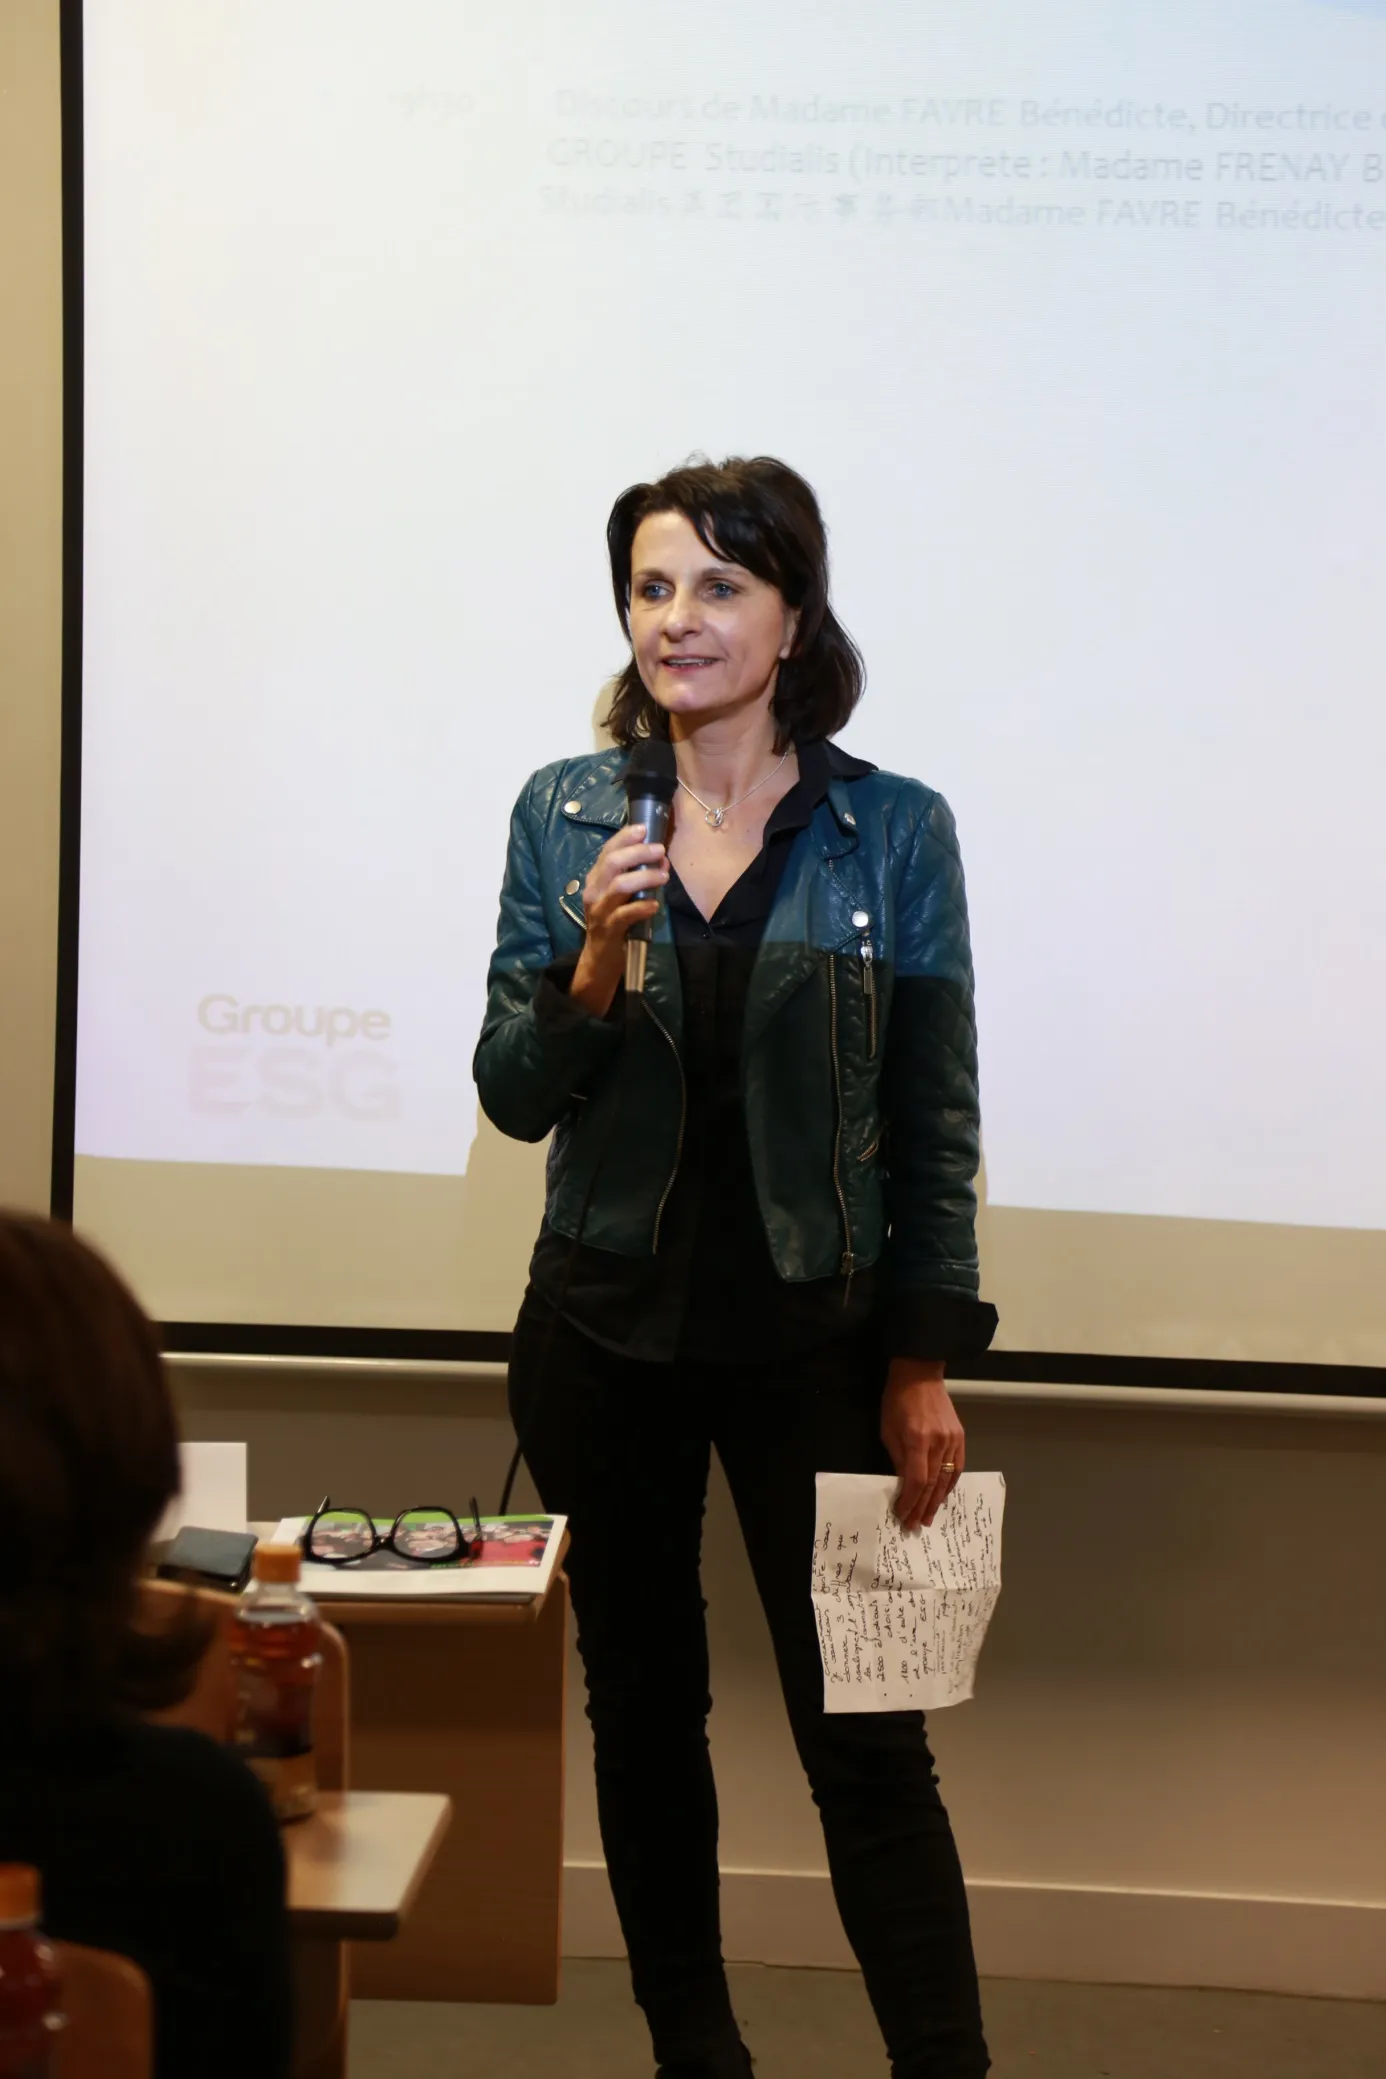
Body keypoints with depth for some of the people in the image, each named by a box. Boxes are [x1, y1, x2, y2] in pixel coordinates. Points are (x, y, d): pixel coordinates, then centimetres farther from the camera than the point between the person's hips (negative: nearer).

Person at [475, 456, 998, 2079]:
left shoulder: (892, 830, -5)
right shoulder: (564, 814, 0)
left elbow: (935, 1120, -1)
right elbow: (514, 1096, 0)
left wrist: (924, 1363, -4)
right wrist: (594, 960, -19)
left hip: (812, 1336, -2)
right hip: (605, 1331, 3)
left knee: (867, 1743, -2)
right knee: (642, 1711, 13)